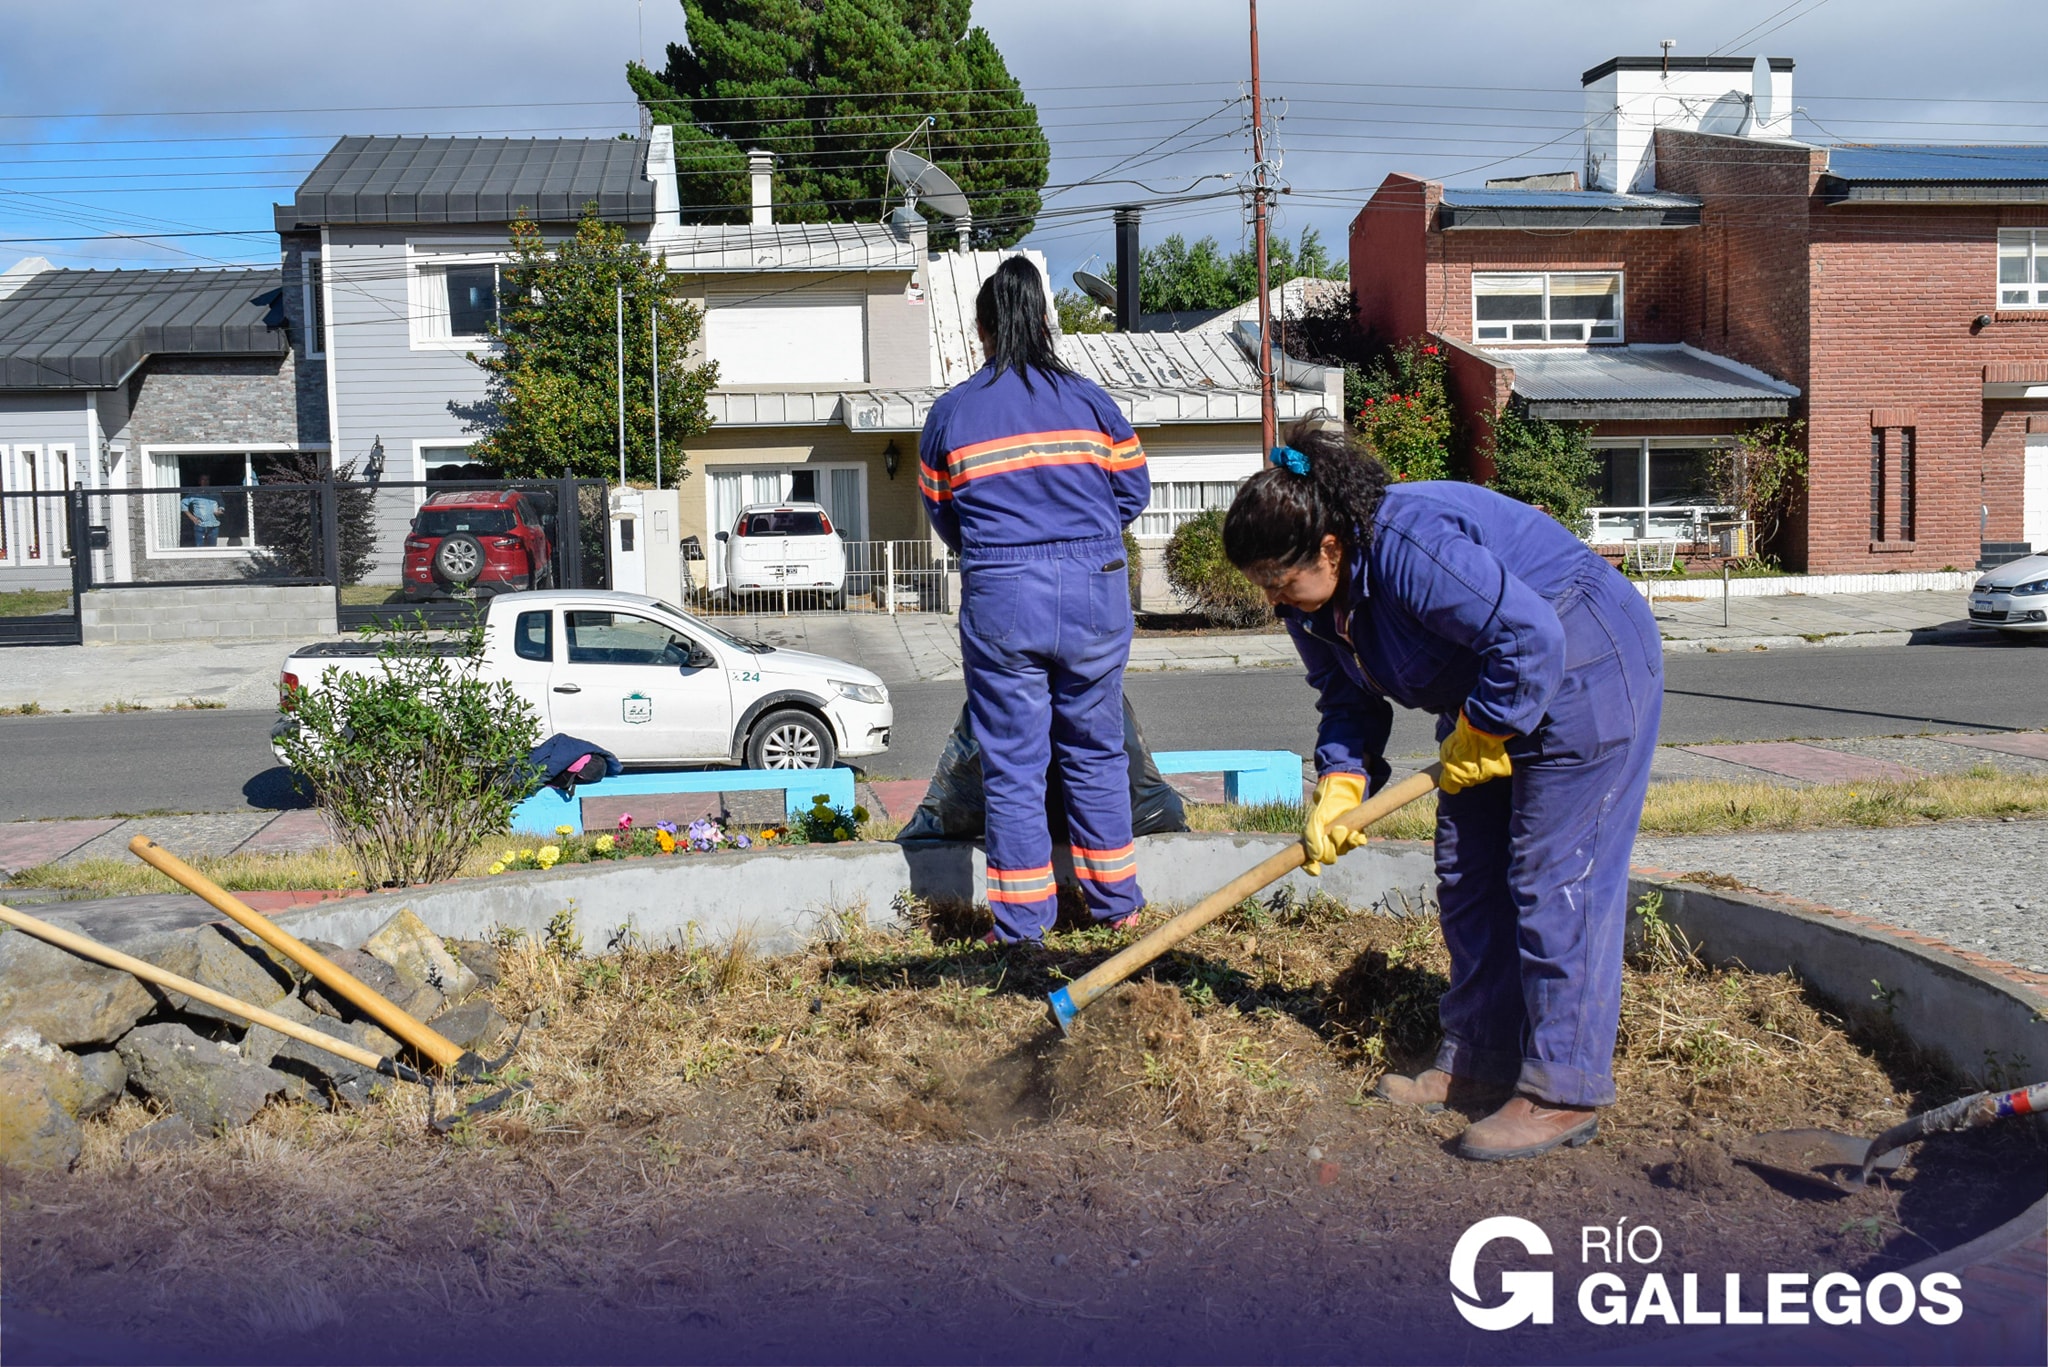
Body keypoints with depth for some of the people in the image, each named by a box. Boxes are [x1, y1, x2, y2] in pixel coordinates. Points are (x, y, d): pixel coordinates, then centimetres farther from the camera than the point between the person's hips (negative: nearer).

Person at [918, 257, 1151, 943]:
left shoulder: (950, 411, 1)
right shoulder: (1089, 398, 2)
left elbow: (940, 513, 11)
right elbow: (1134, 490, 8)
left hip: (1000, 602, -1)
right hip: (1094, 595, 1)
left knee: (1012, 765, 6)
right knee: (1096, 752, 15)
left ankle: (1021, 922, 10)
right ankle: (1115, 899, 24)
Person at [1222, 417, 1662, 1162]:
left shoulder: (1410, 547, -32)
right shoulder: (1317, 598, -2)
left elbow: (1531, 635, -33)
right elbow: (1349, 702, 7)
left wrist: (1477, 738, -21)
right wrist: (1338, 786, -9)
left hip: (1585, 677, -10)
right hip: (1492, 695, 10)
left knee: (1554, 881, -10)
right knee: (1466, 877, 10)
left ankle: (1564, 1092, -4)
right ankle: (1478, 1060, 20)